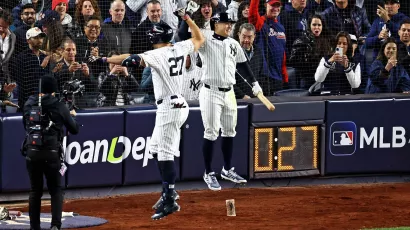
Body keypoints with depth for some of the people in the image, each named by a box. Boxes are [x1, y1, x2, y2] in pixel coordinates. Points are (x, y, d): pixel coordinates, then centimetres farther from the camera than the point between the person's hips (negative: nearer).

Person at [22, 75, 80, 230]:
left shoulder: (29, 105, 3)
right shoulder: (59, 107, -4)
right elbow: (74, 130, 5)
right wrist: (72, 116, 25)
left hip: (32, 152, 2)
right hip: (52, 153, -2)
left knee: (35, 190, 13)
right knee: (55, 190, 7)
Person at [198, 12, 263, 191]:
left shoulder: (233, 44, 11)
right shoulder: (205, 39, -7)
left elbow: (243, 64, 21)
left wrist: (254, 82, 17)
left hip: (229, 93, 6)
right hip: (211, 93, -6)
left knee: (229, 132, 14)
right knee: (211, 133, -5)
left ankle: (227, 170, 28)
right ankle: (208, 174, 4)